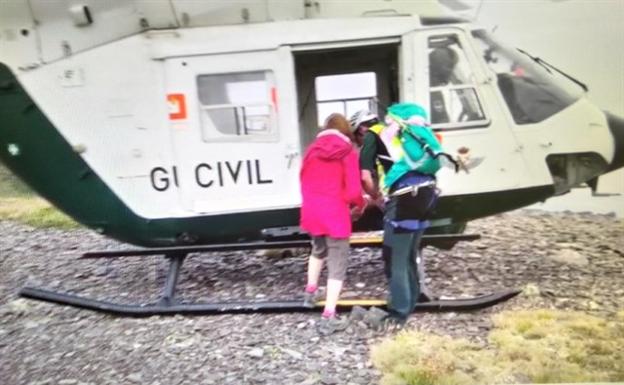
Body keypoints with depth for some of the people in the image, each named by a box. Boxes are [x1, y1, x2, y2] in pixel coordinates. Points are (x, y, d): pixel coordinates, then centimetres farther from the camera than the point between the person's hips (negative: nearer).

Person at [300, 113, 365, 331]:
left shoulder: (312, 150, 7)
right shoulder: (348, 152, -6)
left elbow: (304, 182, 13)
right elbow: (353, 192, -11)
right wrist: (360, 205, 9)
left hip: (311, 211, 5)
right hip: (335, 213, -5)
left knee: (319, 249, 31)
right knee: (337, 263, 6)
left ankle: (310, 291, 36)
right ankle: (329, 314, 8)